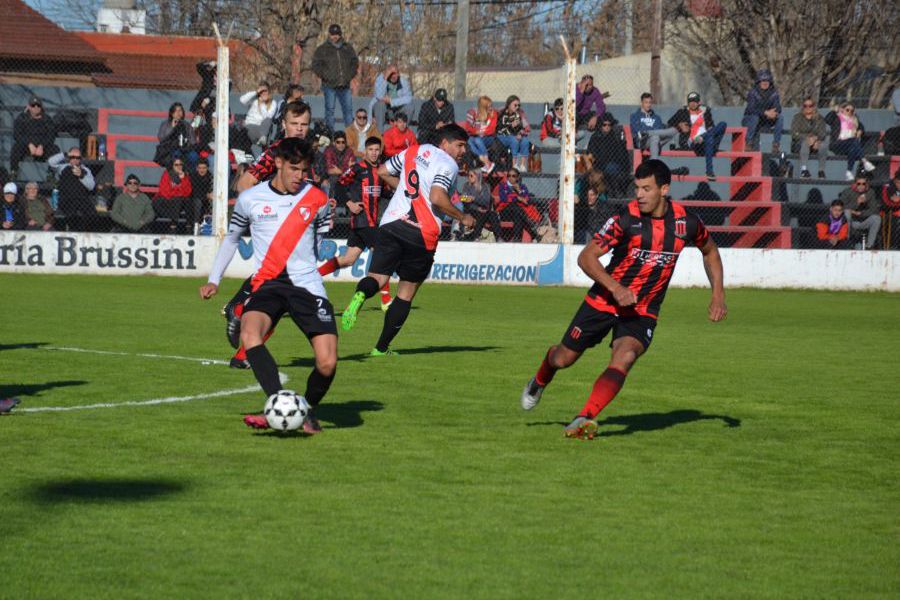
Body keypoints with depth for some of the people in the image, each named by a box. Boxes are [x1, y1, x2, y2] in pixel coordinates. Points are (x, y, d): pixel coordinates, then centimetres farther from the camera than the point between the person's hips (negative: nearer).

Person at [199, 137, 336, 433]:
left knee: (327, 364, -14)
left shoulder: (317, 199, 6)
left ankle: (308, 412, 16)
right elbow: (232, 236, 20)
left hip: (307, 286, 0)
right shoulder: (250, 198, 4)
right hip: (267, 284, 0)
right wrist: (213, 280, 15)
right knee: (249, 334, -33)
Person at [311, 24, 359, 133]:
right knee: (330, 109, -2)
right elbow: (316, 66, -1)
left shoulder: (348, 48, 12)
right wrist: (327, 77, -12)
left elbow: (355, 63, 16)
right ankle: (330, 131, 1)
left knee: (348, 109, 4)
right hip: (329, 86, -3)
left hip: (345, 86, 3)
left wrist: (349, 76, 1)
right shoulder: (322, 49, 3)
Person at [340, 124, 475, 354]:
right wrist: (462, 217, -3)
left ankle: (361, 294, -40)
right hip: (422, 232, -4)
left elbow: (383, 172, 25)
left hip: (391, 222, 4)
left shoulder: (414, 151, 17)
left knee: (377, 277, -2)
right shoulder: (448, 164, -3)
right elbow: (437, 198, -17)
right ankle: (382, 347, 10)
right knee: (407, 290, 9)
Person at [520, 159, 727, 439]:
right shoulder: (627, 218, -18)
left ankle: (584, 419, -32)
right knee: (564, 358, 10)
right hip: (605, 300, -1)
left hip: (643, 311, 1)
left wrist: (718, 295, 5)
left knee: (624, 358, -28)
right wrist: (614, 287, -33)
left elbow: (709, 250, 14)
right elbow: (586, 257, -18)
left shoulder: (685, 222, -8)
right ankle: (539, 382, 47)